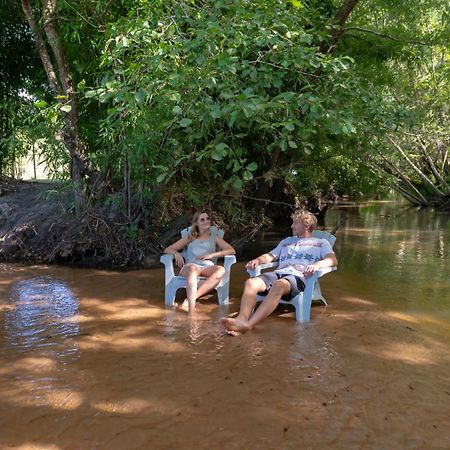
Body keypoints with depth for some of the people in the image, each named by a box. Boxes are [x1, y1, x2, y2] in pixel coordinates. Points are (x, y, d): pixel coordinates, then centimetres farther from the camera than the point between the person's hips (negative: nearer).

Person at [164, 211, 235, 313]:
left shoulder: (214, 238, 24)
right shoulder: (190, 238, 24)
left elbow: (232, 251, 8)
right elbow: (167, 249, 24)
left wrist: (212, 255, -5)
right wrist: (176, 253, -1)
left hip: (208, 267, 1)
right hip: (190, 266, -1)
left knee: (221, 270, -36)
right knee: (193, 269, -41)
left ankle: (190, 299, -44)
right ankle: (191, 312, -56)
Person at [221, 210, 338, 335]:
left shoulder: (321, 243, 21)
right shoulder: (287, 241, 36)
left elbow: (333, 260, 3)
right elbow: (270, 256, 29)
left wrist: (317, 265, -20)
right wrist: (258, 260, 5)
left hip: (299, 276, -5)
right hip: (278, 273, 5)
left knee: (279, 285, -41)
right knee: (251, 282, -27)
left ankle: (249, 324, -53)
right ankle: (242, 319, -49)